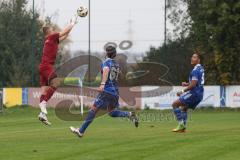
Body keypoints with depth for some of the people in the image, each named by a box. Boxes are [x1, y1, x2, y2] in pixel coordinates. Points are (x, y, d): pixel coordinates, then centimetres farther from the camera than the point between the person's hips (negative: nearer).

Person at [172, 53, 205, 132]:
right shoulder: (201, 69, 15)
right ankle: (183, 127, 16)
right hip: (199, 94, 10)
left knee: (175, 104, -6)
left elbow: (193, 85, -23)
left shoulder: (195, 70, -17)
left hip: (194, 92, -10)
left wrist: (183, 92, -15)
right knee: (184, 108, 23)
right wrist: (187, 84, 14)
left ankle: (181, 124, -10)